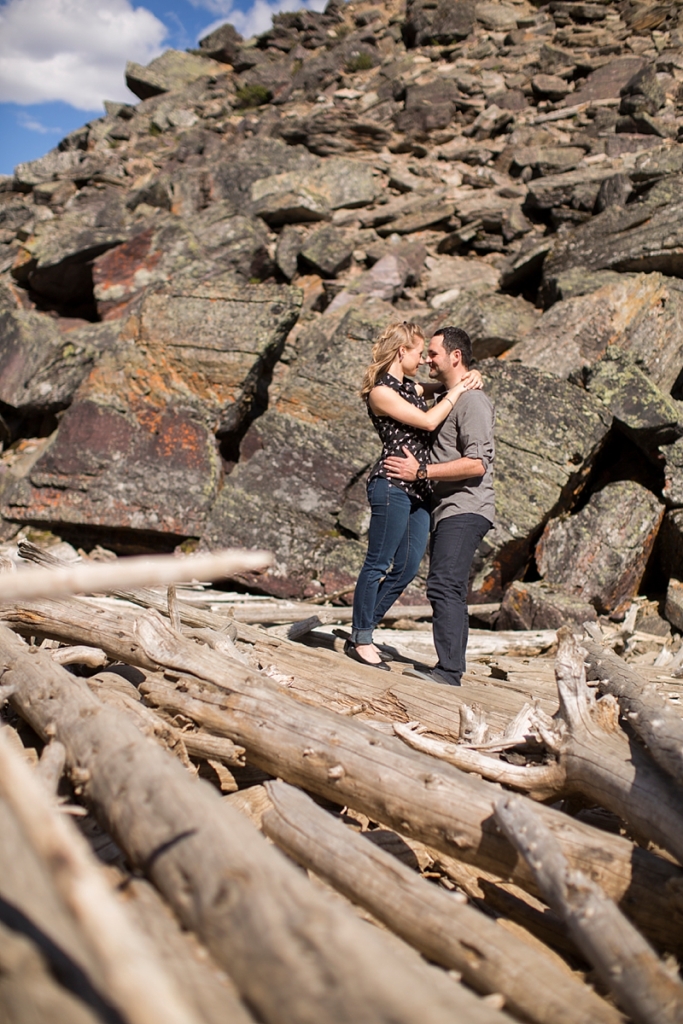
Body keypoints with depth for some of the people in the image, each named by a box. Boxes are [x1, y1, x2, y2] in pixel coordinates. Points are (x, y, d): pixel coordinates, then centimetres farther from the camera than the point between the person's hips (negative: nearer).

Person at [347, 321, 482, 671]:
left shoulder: (408, 386, 18)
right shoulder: (380, 391, -9)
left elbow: (440, 387, 34)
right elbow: (428, 421, -12)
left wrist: (467, 378, 13)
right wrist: (457, 390, -1)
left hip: (419, 490, 9)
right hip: (392, 485, -9)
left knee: (407, 568, 9)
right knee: (379, 563, -2)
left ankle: (362, 632, 20)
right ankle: (360, 639, 10)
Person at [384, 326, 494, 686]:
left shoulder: (472, 401, -10)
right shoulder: (448, 398, 22)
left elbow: (477, 464, -21)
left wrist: (420, 472, -18)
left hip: (465, 510, -10)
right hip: (447, 509, 11)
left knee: (444, 587, -19)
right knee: (450, 591, 10)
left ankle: (448, 672, -20)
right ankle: (451, 669, 16)